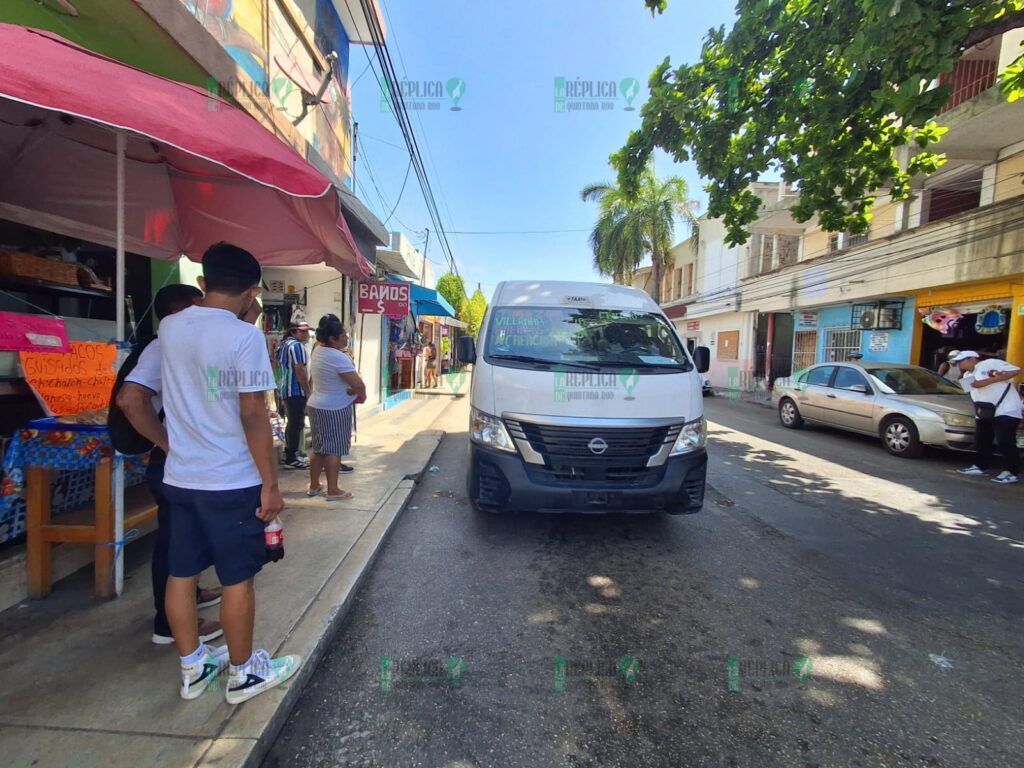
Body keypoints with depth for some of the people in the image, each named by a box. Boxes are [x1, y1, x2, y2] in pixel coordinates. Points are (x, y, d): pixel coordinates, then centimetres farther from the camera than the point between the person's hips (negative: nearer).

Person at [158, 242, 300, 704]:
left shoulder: (170, 328, 3)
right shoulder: (245, 337, -18)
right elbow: (253, 417, -19)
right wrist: (270, 484, -12)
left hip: (179, 477, 7)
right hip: (231, 482, -6)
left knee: (181, 574, 16)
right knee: (237, 579, 8)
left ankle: (193, 666, 33)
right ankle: (243, 673, 24)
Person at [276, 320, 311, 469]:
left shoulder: (284, 344, 17)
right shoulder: (297, 345, -14)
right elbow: (300, 371, -20)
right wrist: (308, 392, -16)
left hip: (286, 390, 10)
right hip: (296, 391, -10)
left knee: (292, 423, 18)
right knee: (297, 424, -4)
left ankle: (288, 453, 26)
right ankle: (291, 459, -1)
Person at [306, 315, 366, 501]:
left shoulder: (317, 351, 2)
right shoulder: (338, 357, -23)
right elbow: (358, 384, -26)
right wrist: (361, 394, -7)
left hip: (316, 406, 8)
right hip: (336, 409, -8)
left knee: (317, 447, 16)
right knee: (334, 449, 0)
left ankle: (313, 486, 26)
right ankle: (333, 491, 7)